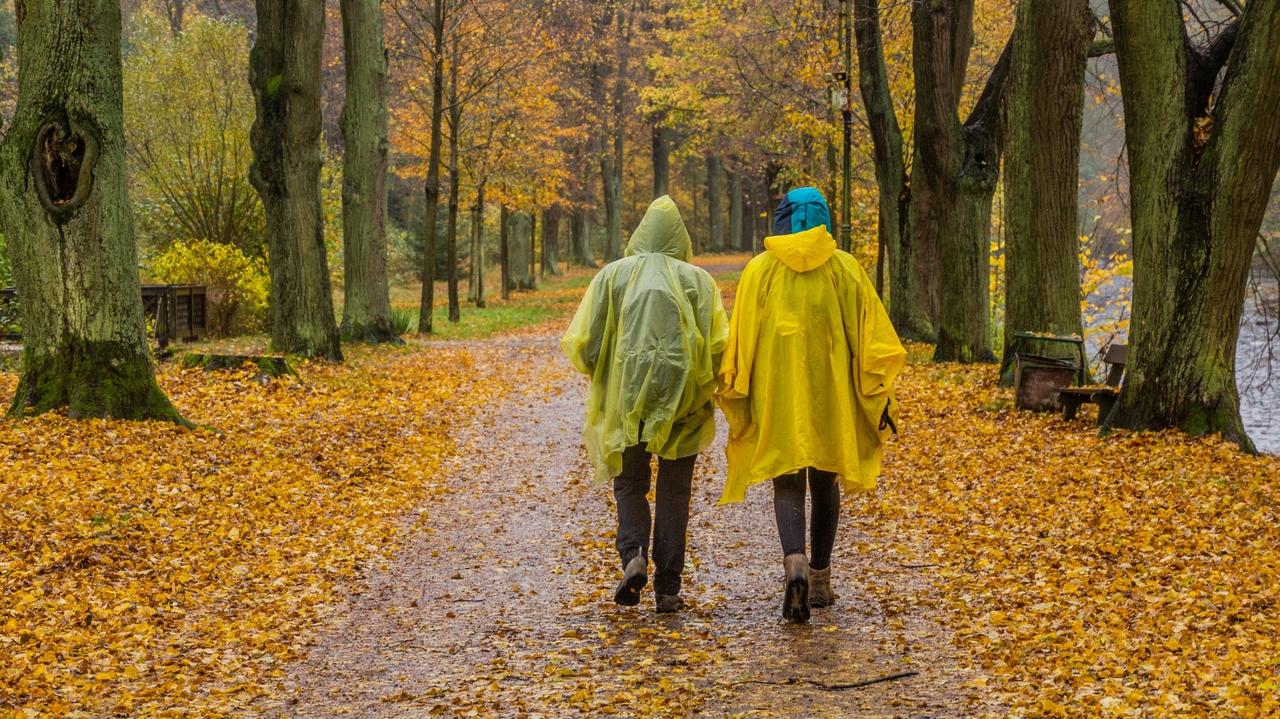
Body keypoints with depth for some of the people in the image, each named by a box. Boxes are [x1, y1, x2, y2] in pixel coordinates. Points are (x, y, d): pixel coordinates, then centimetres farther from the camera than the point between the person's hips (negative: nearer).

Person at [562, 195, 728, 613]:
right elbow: (719, 347, -6)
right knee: (674, 493, 10)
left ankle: (633, 556, -9)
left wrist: (604, 377, 17)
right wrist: (702, 384, 13)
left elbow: (581, 343, -2)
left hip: (625, 398, 0)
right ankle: (667, 588, 8)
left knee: (630, 485, 15)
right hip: (682, 404, 0)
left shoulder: (613, 275, 1)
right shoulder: (698, 280, 1)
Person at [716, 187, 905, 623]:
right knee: (825, 482, 15)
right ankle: (820, 578, 20)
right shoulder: (844, 268, 2)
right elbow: (871, 335, -2)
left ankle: (795, 562, -25)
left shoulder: (759, 270, 0)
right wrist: (879, 397, 2)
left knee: (787, 482, 0)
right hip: (831, 391, 1)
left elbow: (741, 339, -1)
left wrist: (735, 398, 5)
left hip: (776, 394, -1)